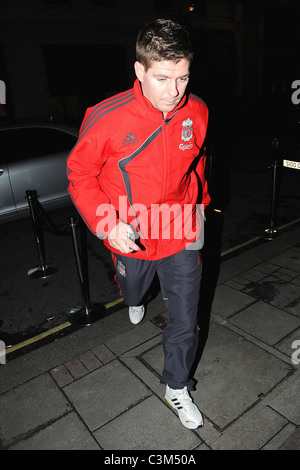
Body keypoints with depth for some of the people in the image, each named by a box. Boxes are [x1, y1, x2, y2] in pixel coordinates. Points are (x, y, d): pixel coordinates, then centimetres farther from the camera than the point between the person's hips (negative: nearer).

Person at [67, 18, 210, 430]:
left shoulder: (197, 112, -9)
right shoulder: (106, 118, -21)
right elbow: (80, 172, -9)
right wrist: (107, 223, -21)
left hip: (182, 235, 2)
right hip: (131, 238, -1)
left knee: (185, 321, 8)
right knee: (133, 289, 29)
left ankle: (177, 388, 35)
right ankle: (135, 300, 71)